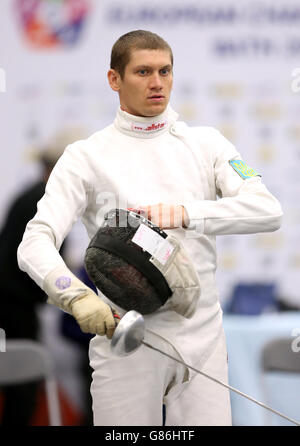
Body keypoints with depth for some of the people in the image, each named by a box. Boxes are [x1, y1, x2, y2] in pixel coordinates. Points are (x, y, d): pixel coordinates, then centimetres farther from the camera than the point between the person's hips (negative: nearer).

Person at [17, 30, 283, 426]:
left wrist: (184, 213, -23)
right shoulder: (86, 156, 1)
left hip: (202, 335, 2)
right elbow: (35, 244, -10)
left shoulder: (206, 144, 7)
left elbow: (268, 211, -7)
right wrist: (76, 296, -31)